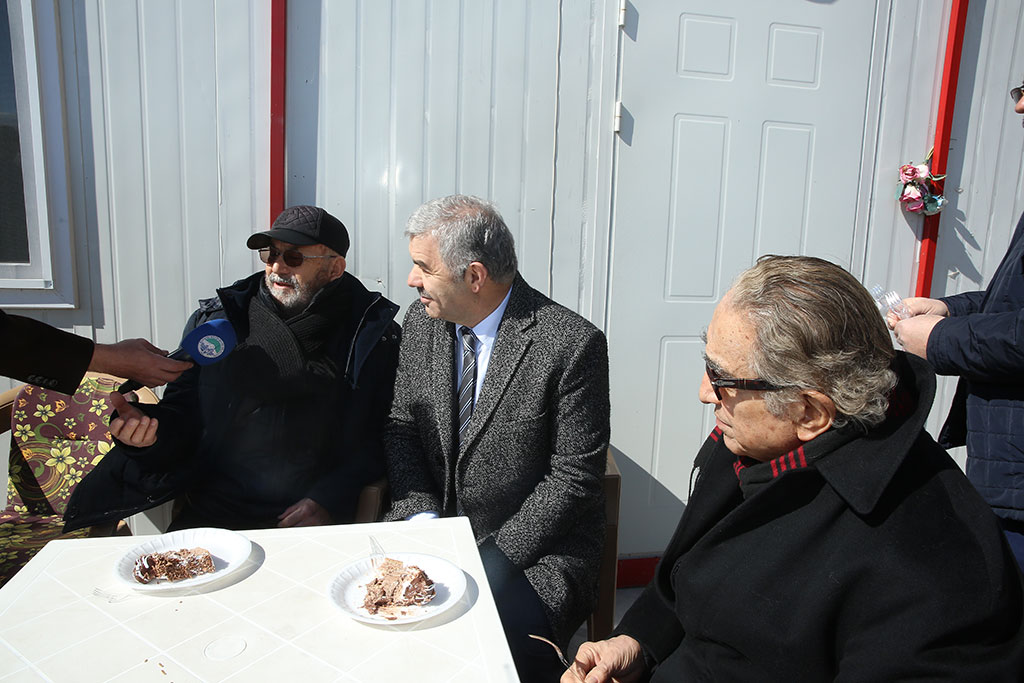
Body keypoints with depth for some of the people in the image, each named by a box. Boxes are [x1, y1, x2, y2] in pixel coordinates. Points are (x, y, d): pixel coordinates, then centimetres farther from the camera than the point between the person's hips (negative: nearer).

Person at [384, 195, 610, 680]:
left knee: (506, 643, -28)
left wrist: (490, 558, -16)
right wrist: (424, 521, -9)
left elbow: (573, 477, -15)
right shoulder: (421, 322, 1)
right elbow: (401, 429, 6)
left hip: (534, 548, -5)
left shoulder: (572, 344, -19)